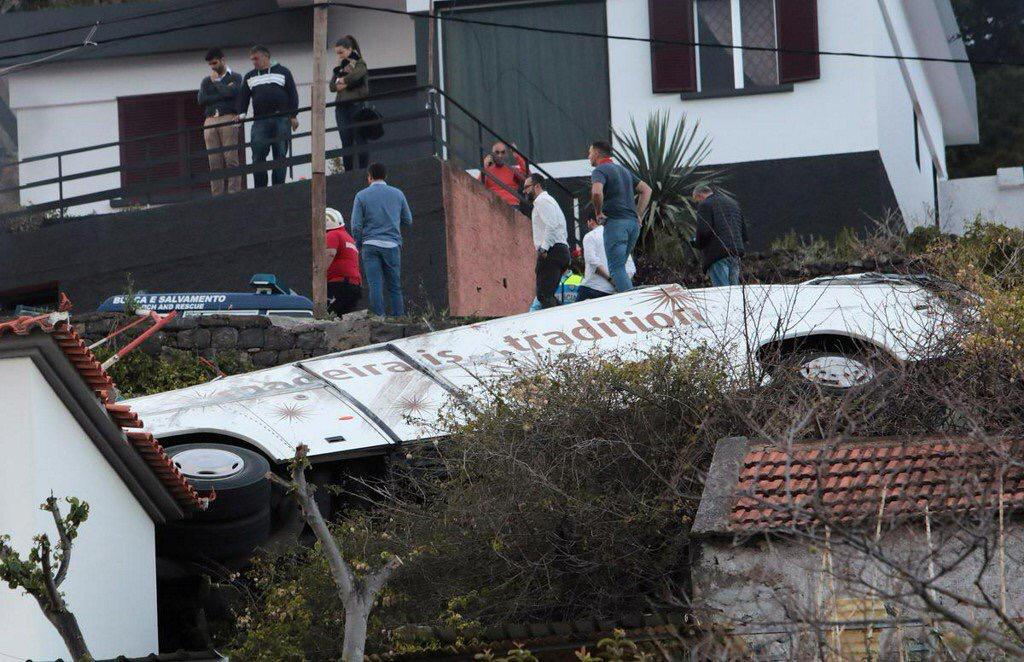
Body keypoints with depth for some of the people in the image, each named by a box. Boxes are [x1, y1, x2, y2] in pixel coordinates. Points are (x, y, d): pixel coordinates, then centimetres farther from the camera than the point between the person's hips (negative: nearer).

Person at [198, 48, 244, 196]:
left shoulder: (235, 77, 11)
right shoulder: (206, 81, 23)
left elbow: (231, 92, -9)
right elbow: (201, 99, 5)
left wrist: (216, 81, 5)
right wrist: (223, 94, -2)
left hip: (228, 119, -4)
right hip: (210, 121, 4)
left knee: (231, 159, -11)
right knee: (214, 163, -3)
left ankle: (234, 193, -15)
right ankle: (216, 196, -6)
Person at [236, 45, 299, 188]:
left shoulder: (283, 72, 9)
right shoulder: (250, 77, 17)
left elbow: (292, 95, 5)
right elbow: (243, 97, 10)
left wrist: (294, 116, -3)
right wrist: (240, 114, -7)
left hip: (281, 119, -2)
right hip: (260, 121, 2)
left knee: (280, 155, -1)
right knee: (258, 156, -8)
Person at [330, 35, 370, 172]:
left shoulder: (359, 63, 2)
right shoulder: (340, 66, 19)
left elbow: (357, 74, -20)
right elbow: (332, 86, 9)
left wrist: (343, 80, -6)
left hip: (356, 105, -6)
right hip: (342, 107, 6)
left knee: (360, 140, -6)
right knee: (346, 143, 4)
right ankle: (348, 173, 4)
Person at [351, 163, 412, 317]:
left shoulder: (362, 196, 2)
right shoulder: (397, 194, 8)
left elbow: (356, 225, -2)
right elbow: (408, 220, 15)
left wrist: (359, 246, 9)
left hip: (370, 246, -2)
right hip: (392, 245, 2)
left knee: (375, 285, -5)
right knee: (395, 286, 6)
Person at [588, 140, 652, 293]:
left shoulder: (600, 171, -4)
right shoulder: (623, 170, 22)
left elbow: (596, 192, -25)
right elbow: (646, 189, 25)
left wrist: (599, 213, -10)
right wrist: (638, 215, 19)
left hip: (615, 223, -8)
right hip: (633, 223, 8)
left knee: (616, 268, -8)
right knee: (620, 266, 16)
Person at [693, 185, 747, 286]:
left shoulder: (704, 205, -3)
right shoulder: (734, 203, 21)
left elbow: (704, 232, -13)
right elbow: (744, 229, 20)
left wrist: (697, 243, 5)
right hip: (736, 254, 7)